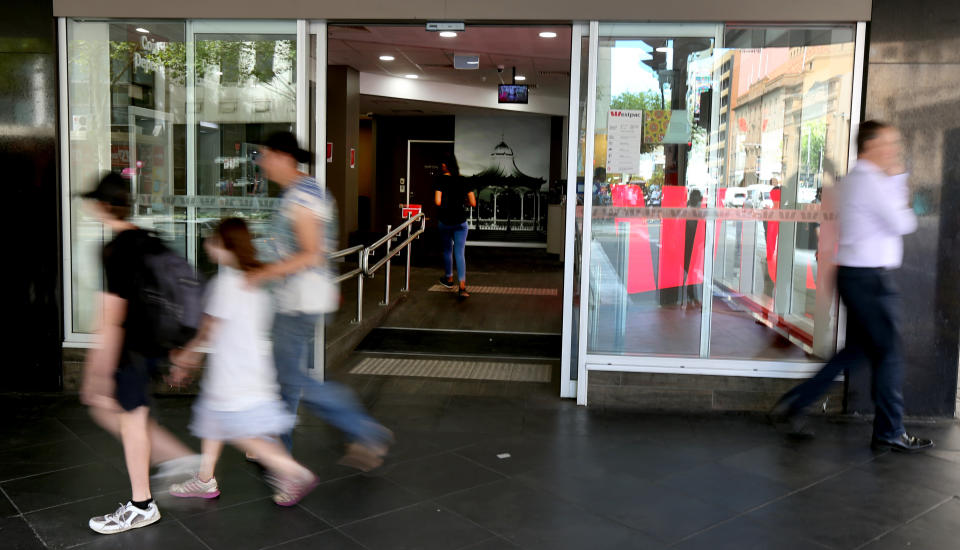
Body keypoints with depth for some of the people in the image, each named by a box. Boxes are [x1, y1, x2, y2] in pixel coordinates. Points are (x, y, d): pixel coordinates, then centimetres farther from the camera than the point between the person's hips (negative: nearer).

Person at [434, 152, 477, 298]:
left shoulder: (441, 180, -9)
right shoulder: (463, 180, 1)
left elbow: (438, 202, -20)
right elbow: (473, 203, -2)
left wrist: (434, 200, 2)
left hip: (445, 221, -2)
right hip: (461, 222, 2)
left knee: (447, 250, 20)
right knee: (460, 253, -1)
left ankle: (449, 278, 38)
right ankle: (462, 287, -13)